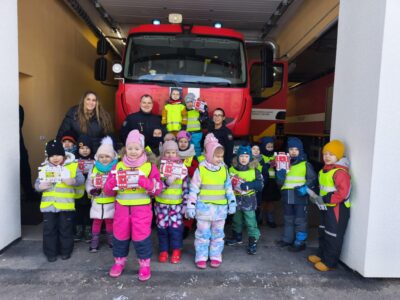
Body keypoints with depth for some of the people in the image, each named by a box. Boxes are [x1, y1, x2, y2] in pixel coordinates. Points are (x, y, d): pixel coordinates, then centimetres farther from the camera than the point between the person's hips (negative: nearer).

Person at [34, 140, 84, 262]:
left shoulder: (72, 166, -3)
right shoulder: (45, 167, 5)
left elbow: (81, 179, -8)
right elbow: (37, 183, 6)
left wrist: (72, 181, -28)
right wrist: (40, 186, -17)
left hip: (66, 204, -2)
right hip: (49, 205, 2)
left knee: (65, 229, 9)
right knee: (49, 229, 9)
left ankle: (66, 251, 26)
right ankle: (50, 253, 24)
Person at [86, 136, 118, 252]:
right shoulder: (94, 168, 1)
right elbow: (88, 183, 2)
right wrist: (91, 190, -16)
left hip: (111, 201, -2)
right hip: (97, 201, 2)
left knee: (110, 221, 11)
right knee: (96, 221, 9)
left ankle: (111, 240, 28)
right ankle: (94, 242, 21)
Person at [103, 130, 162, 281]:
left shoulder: (149, 166, -2)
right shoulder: (118, 166, 5)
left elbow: (158, 189, -9)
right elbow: (107, 190, 4)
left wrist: (142, 180, -23)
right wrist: (115, 180, -17)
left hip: (142, 208, -2)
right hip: (122, 207, 3)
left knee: (141, 236, 0)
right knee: (120, 235, 11)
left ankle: (145, 264, 19)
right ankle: (119, 261, 33)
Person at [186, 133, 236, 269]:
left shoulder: (224, 169, 2)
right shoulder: (201, 169, -9)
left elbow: (228, 187, 10)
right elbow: (193, 189, -6)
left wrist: (232, 202, 7)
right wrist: (190, 206, -7)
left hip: (221, 207, 3)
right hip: (204, 207, -3)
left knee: (218, 234, 13)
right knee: (203, 234, 8)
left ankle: (216, 257, 27)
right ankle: (201, 257, 21)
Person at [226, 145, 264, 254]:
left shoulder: (254, 170, -7)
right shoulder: (231, 169, -2)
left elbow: (260, 184, -14)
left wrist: (248, 185, -26)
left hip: (249, 200, -3)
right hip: (236, 199, 3)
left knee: (251, 221, -2)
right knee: (236, 220, 20)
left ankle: (253, 242, 10)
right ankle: (237, 237, 40)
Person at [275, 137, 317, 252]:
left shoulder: (306, 164, -3)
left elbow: (312, 179, -1)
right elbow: (280, 182, 8)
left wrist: (306, 187, -18)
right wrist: (280, 174, -13)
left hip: (300, 196, -4)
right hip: (287, 196, 5)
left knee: (300, 220, 3)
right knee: (288, 219, 18)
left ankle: (300, 242, 16)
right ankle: (287, 239, 32)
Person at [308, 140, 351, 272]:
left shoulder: (340, 171, -23)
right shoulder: (325, 169, 8)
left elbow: (344, 191, -31)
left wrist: (329, 199, -27)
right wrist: (320, 198, 10)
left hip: (337, 208, -10)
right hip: (327, 207, 10)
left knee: (333, 236, 2)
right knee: (323, 232, 22)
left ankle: (329, 262, 14)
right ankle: (322, 255, 37)